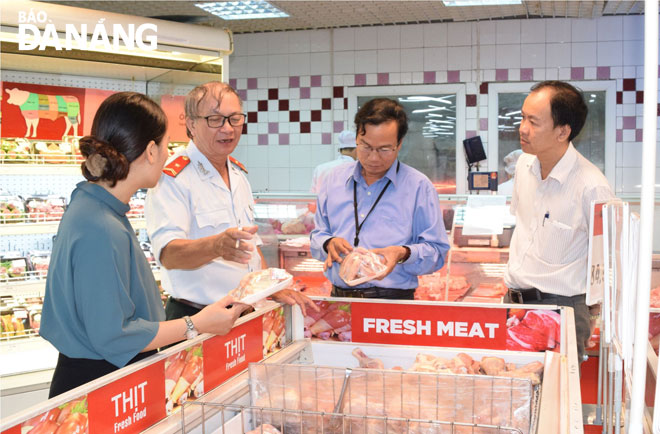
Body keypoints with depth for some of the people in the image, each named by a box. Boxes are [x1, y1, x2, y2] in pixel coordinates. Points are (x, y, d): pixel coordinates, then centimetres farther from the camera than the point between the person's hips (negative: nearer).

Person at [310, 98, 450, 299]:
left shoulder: (419, 186, 3)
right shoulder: (335, 179, 15)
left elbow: (437, 252, 4)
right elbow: (318, 235, 21)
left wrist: (403, 254, -14)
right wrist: (329, 243, -1)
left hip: (393, 300, -3)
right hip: (339, 297, 4)